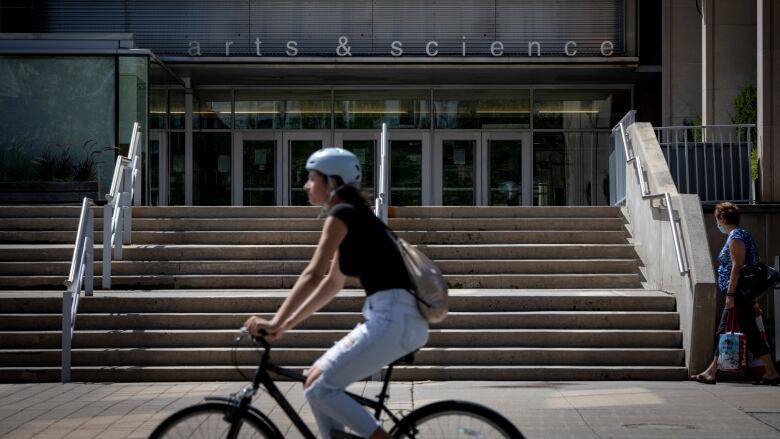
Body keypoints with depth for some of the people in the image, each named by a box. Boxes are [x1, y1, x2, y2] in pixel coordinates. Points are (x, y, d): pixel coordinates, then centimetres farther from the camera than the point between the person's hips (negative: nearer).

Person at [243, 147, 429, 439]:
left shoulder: (342, 214, -6)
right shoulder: (353, 217, 22)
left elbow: (312, 275, -13)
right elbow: (332, 284, 24)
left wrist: (275, 322, -11)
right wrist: (287, 324, 23)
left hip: (393, 319, -9)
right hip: (397, 319, 9)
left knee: (319, 387, -7)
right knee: (318, 379, 13)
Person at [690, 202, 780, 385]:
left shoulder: (735, 237, -12)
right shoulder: (741, 235, 17)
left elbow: (737, 267, -21)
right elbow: (751, 264, 20)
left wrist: (730, 294, -23)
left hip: (738, 294, -10)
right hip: (741, 295, 10)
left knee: (751, 332, -7)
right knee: (723, 332, 10)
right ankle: (712, 372, 12)